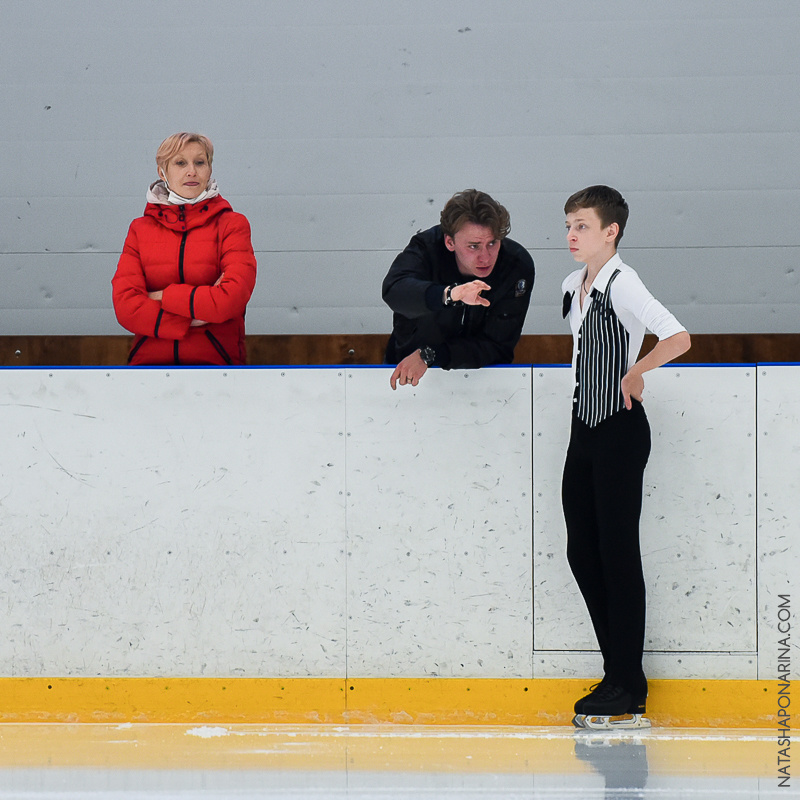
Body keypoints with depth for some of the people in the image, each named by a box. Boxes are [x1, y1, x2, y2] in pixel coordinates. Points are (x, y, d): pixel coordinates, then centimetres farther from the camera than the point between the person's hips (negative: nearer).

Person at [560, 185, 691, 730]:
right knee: (583, 553, 9)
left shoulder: (622, 284, -16)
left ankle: (628, 691, 2)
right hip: (585, 426, 9)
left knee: (618, 555, -4)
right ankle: (619, 676, 18)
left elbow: (678, 338, -29)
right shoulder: (573, 286, 10)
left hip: (621, 431, -9)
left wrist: (635, 373, -22)